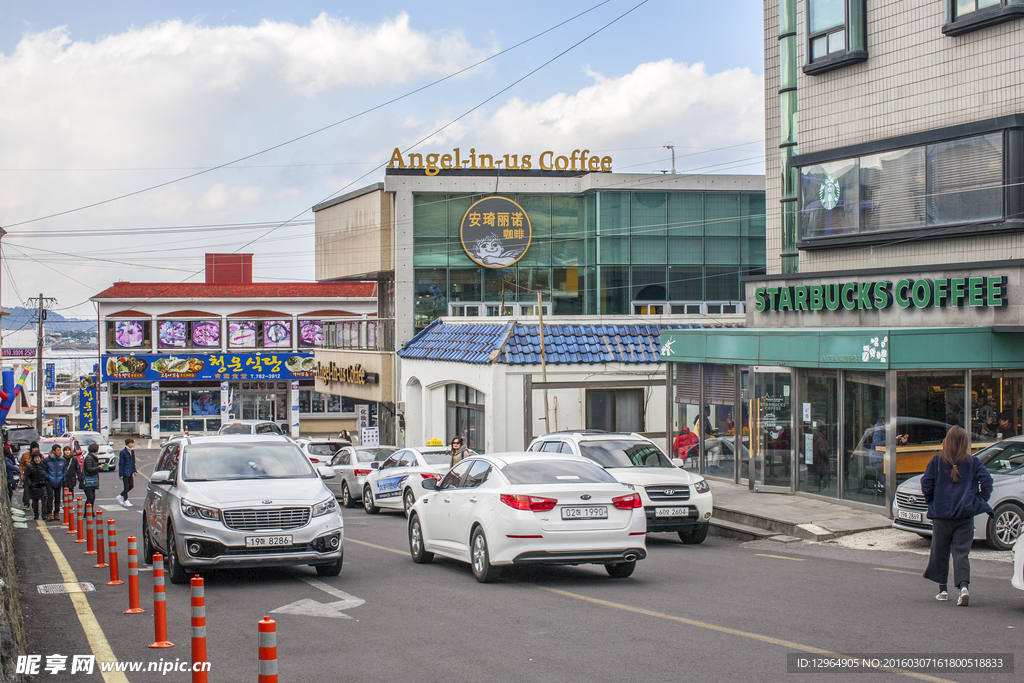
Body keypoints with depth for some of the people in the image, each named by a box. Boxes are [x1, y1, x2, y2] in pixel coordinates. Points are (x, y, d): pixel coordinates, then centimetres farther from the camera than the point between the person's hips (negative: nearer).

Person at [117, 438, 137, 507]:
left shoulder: (132, 451, 9)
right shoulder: (123, 452, -12)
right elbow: (121, 463, -11)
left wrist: (134, 470, 14)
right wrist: (121, 474, -13)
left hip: (130, 472, 7)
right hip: (125, 472, -7)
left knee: (131, 486, 9)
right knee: (126, 486, -3)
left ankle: (120, 497, 25)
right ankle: (125, 501, 8)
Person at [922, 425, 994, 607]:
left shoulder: (937, 460, -1)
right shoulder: (972, 462, 1)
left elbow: (926, 482, -4)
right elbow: (986, 480, -7)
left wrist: (931, 502, 10)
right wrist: (979, 501, 5)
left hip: (941, 514, 0)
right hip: (965, 515, 0)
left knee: (940, 551, 13)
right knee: (961, 552, 1)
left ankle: (942, 590, 17)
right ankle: (963, 586, -19)